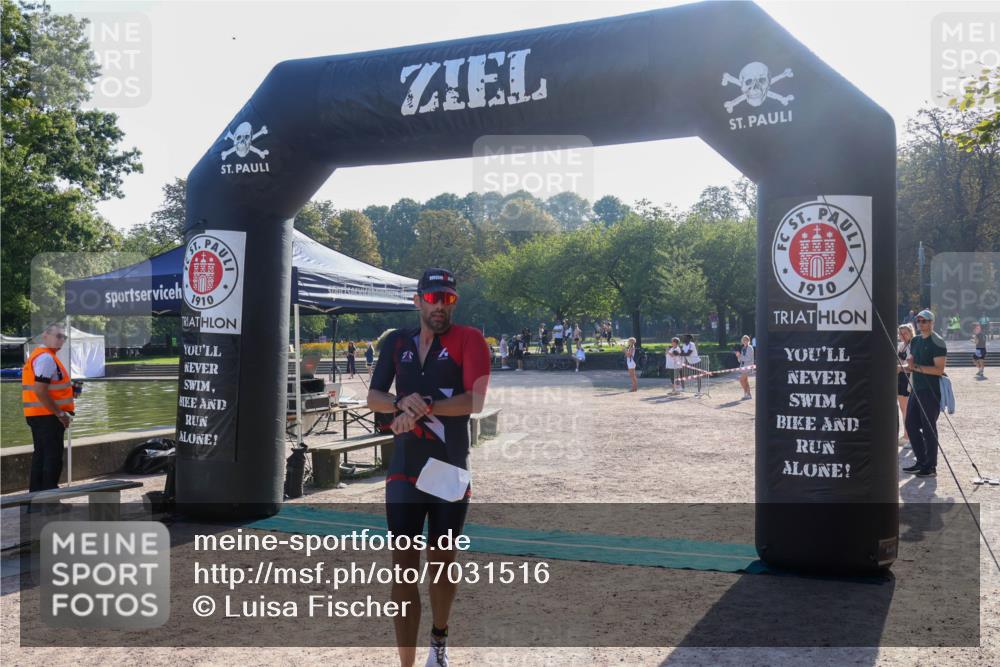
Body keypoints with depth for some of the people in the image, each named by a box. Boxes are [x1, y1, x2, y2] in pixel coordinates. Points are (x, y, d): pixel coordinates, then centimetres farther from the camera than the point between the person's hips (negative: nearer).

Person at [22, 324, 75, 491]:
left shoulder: (39, 355, 17)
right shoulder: (46, 358, -16)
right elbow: (40, 391, -24)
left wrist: (67, 387, 15)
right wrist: (60, 413, -20)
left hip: (38, 414, 10)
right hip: (47, 415, -10)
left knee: (41, 454, 16)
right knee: (54, 456, -6)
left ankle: (36, 491, 22)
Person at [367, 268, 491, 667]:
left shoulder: (469, 339, -4)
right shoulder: (396, 342, 7)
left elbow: (476, 400, -16)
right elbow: (373, 398, 5)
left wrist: (423, 408, -20)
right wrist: (402, 403, -16)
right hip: (404, 473, 2)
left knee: (443, 560, 14)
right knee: (404, 567, -3)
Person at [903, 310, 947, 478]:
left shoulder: (937, 342, -10)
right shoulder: (915, 341, 15)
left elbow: (939, 369, -18)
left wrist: (916, 367, -23)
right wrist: (907, 367, 3)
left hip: (931, 391, -8)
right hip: (917, 390, 8)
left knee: (928, 428, -3)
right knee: (911, 425, 10)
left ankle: (931, 466, 5)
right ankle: (921, 462, 21)